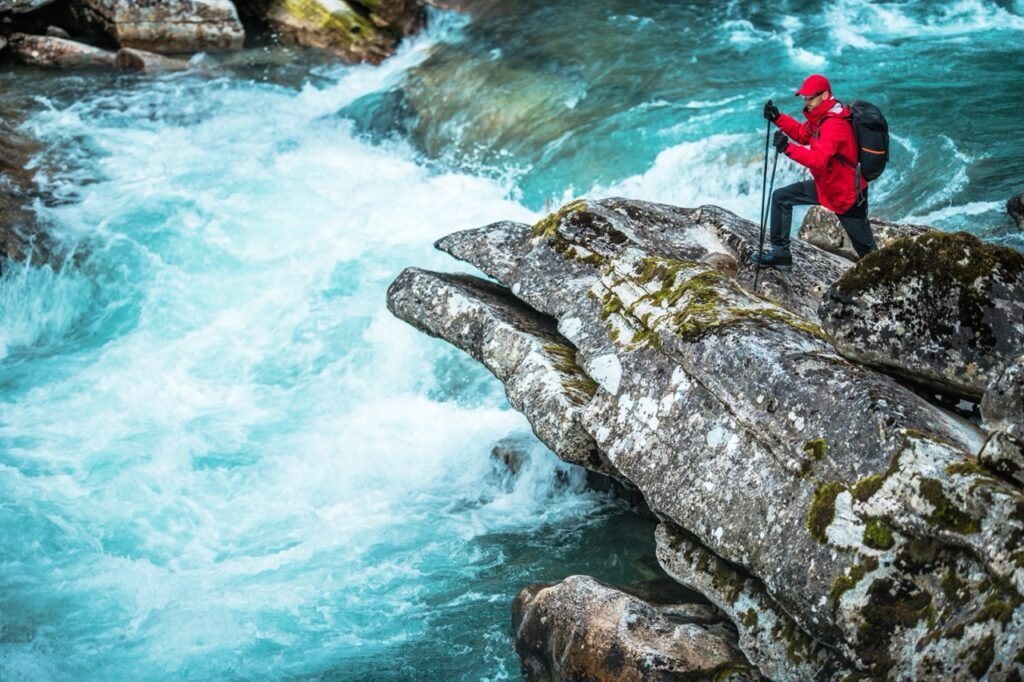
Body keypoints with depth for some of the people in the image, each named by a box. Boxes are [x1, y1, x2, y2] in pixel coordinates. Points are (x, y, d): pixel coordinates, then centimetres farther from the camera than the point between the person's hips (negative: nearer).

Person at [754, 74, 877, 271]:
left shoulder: (834, 124, -28)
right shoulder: (821, 116, 0)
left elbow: (819, 160, -39)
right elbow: (803, 134, 17)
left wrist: (788, 148, -46)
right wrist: (778, 118, 4)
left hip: (847, 196, -10)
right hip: (825, 186, 10)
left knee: (867, 251, 1)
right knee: (781, 197, 11)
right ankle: (780, 254, 14)